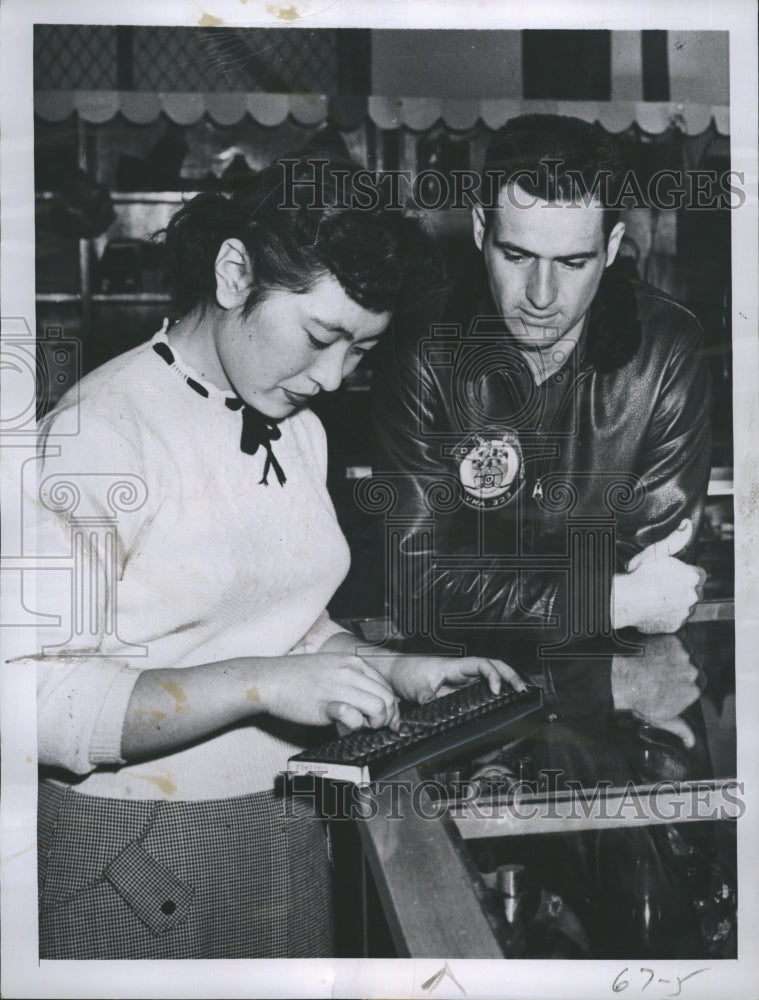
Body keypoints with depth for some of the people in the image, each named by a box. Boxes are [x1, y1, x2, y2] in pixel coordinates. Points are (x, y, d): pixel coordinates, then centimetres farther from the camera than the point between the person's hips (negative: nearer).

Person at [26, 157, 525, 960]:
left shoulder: (299, 430, 7)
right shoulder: (98, 431, -18)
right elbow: (43, 699, -23)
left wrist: (391, 672, 1)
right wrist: (261, 684, -29)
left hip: (287, 829, 7)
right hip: (134, 858, -7)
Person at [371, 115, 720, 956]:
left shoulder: (666, 349, -6)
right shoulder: (425, 355, -10)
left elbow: (657, 565, -10)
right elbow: (418, 588, -18)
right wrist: (610, 596, -18)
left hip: (616, 690, 0)